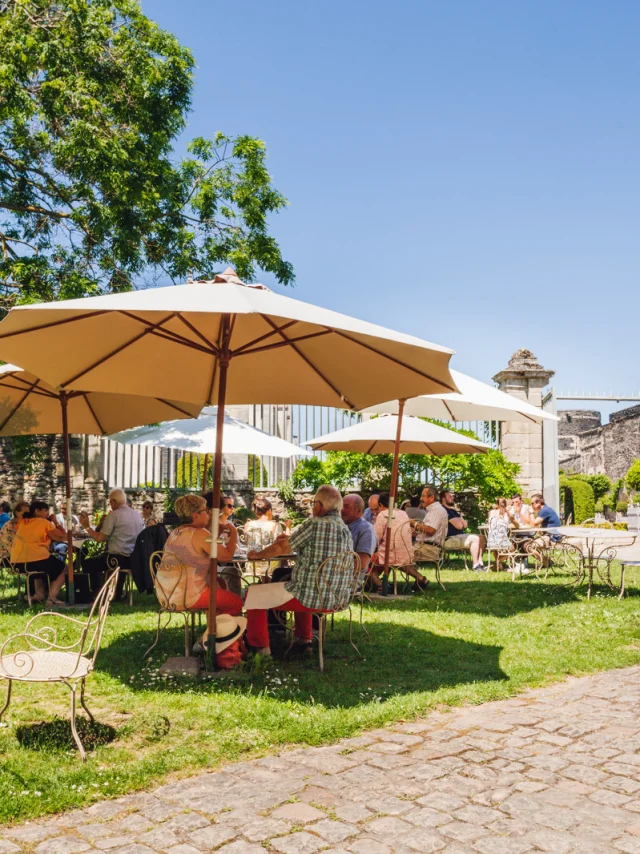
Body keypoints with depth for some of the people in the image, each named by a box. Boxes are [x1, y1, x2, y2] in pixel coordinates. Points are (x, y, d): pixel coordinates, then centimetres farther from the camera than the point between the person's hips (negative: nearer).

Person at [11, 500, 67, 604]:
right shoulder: (45, 522, 0)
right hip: (38, 559, -6)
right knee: (61, 568, 18)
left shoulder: (21, 522, 16)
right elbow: (61, 537, 2)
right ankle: (52, 598, 0)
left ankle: (39, 594, 24)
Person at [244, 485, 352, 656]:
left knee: (253, 594, 7)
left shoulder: (315, 524, -15)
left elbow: (281, 548, -7)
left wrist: (258, 555, 9)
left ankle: (261, 647, 12)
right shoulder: (346, 529, 9)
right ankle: (304, 641, 36)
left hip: (312, 597, -8)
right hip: (336, 598, 8)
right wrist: (292, 539, 22)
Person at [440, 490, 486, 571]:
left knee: (481, 537, 5)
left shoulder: (452, 510, 21)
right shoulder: (445, 511, -13)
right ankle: (475, 565, -21)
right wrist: (460, 521, 4)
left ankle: (480, 562, -1)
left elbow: (465, 524, 17)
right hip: (449, 539, -10)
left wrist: (460, 520, -3)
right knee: (475, 539, -24)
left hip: (459, 536, 10)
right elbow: (459, 526, -17)